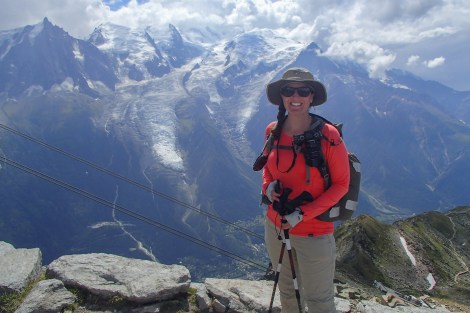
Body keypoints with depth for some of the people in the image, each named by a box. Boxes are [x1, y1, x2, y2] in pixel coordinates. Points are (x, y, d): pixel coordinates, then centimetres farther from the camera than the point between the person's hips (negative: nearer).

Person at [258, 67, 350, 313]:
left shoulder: (328, 136, -18)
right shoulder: (273, 131, -3)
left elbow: (341, 184, -11)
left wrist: (303, 213, -19)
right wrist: (268, 187, -10)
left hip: (313, 233, -4)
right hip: (275, 226, 5)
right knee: (287, 290, 24)